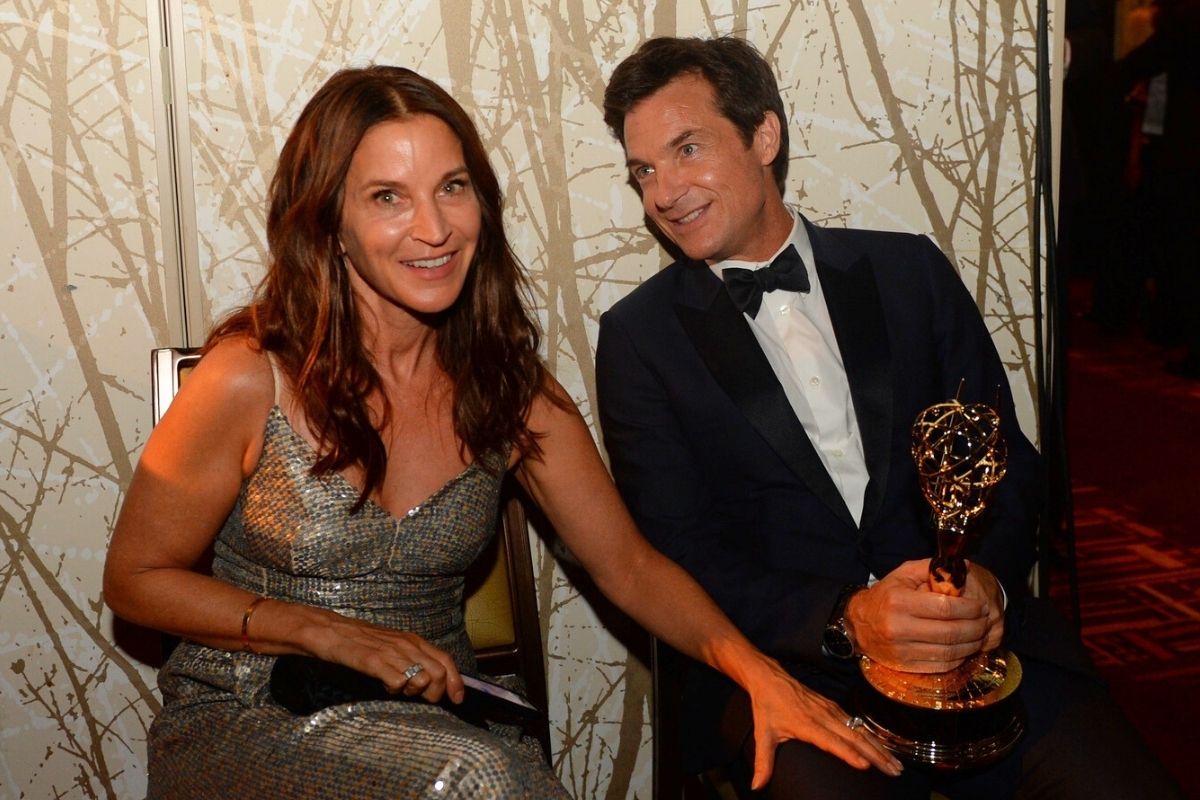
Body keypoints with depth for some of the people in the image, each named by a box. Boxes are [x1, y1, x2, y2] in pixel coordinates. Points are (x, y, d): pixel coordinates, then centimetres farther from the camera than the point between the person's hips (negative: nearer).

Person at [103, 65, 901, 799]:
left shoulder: (506, 383, -2)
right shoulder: (252, 376, -14)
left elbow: (630, 565, -1)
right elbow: (137, 579, -4)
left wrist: (756, 669, -18)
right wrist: (335, 636, -16)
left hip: (437, 719, 4)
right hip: (249, 724, -3)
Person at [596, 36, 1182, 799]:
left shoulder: (908, 270, 10)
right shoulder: (639, 336, 3)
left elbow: (1006, 457, 10)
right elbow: (680, 551, -3)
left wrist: (988, 579, -11)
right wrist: (844, 621, -18)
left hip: (977, 633, 3)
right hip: (785, 664, -2)